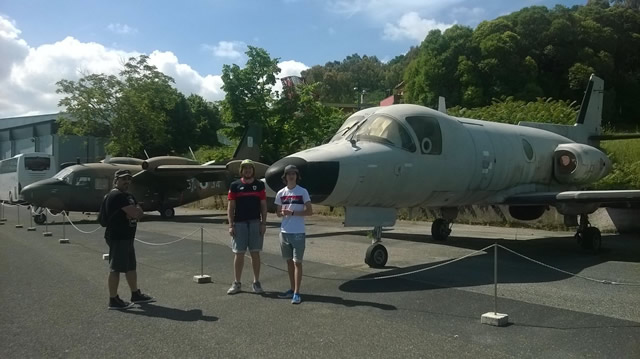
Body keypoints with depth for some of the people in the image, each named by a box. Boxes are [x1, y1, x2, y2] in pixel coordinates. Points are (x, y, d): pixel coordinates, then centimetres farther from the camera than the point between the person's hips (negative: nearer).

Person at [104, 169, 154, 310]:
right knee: (116, 269, -4)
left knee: (131, 267, 17)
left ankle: (136, 294, 28)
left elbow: (139, 213, 9)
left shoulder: (129, 196, 17)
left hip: (127, 237, 11)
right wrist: (136, 210, -2)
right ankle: (113, 300, 3)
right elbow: (135, 213, -23)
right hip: (117, 238, -10)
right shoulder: (116, 196, -16)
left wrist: (134, 212, -11)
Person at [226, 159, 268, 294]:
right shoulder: (235, 185, 3)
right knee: (238, 254, 3)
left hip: (255, 223, 1)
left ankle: (256, 283, 14)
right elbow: (230, 207, 3)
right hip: (239, 223, 0)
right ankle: (236, 283, 12)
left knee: (255, 253, 5)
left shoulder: (259, 185, 6)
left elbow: (263, 205, 6)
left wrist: (263, 223, -1)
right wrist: (231, 225, -4)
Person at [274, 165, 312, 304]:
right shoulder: (281, 193, 7)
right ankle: (292, 289, 23)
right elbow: (278, 212, 14)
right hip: (284, 231, 5)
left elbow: (309, 211, -7)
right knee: (289, 261, 12)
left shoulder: (303, 192, -4)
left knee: (297, 262, -3)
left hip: (298, 232, -4)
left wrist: (292, 213, -17)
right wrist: (283, 213, -10)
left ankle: (296, 293, -1)